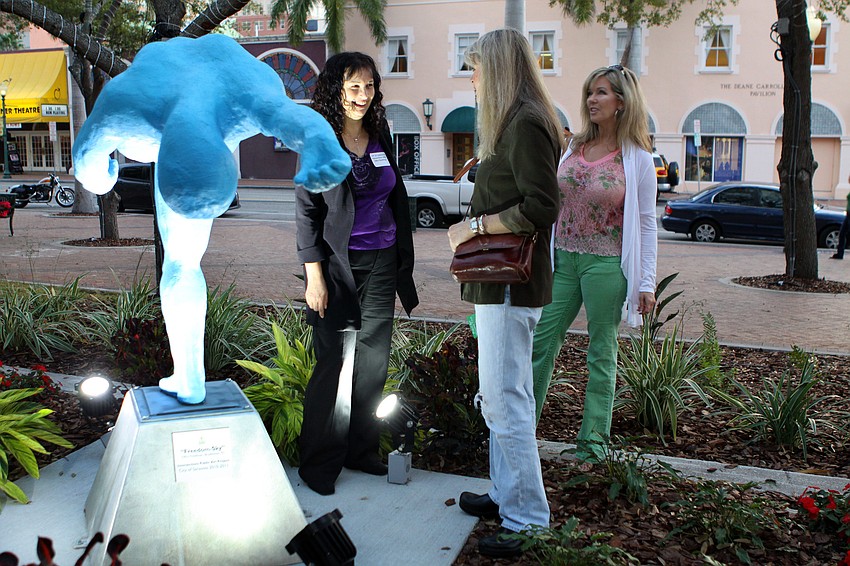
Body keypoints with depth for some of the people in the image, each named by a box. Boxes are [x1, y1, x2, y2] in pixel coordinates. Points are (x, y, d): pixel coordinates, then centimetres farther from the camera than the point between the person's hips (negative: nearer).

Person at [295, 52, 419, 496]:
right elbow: (306, 212, -7)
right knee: (335, 367, -1)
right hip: (339, 265, -5)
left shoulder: (380, 137, 11)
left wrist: (402, 265, 13)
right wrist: (314, 276, -13)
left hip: (382, 264, 6)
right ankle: (318, 463, 13)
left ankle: (361, 451, 24)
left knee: (372, 364, 10)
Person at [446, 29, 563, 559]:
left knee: (505, 400, -7)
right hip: (502, 278, 11)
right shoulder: (517, 123, 17)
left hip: (512, 282, -11)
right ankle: (508, 495, 29)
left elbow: (541, 208, -21)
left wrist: (476, 226, -14)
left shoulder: (526, 124, -14)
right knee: (504, 395, 16)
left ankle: (528, 521, 3)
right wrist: (474, 227, 10)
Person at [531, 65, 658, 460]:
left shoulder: (638, 158, -4)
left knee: (601, 351, 6)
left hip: (606, 263, -4)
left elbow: (646, 223, -3)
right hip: (562, 258, 5)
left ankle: (593, 439, 19)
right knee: (542, 340, 5)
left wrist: (647, 283, -5)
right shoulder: (573, 146, 9)